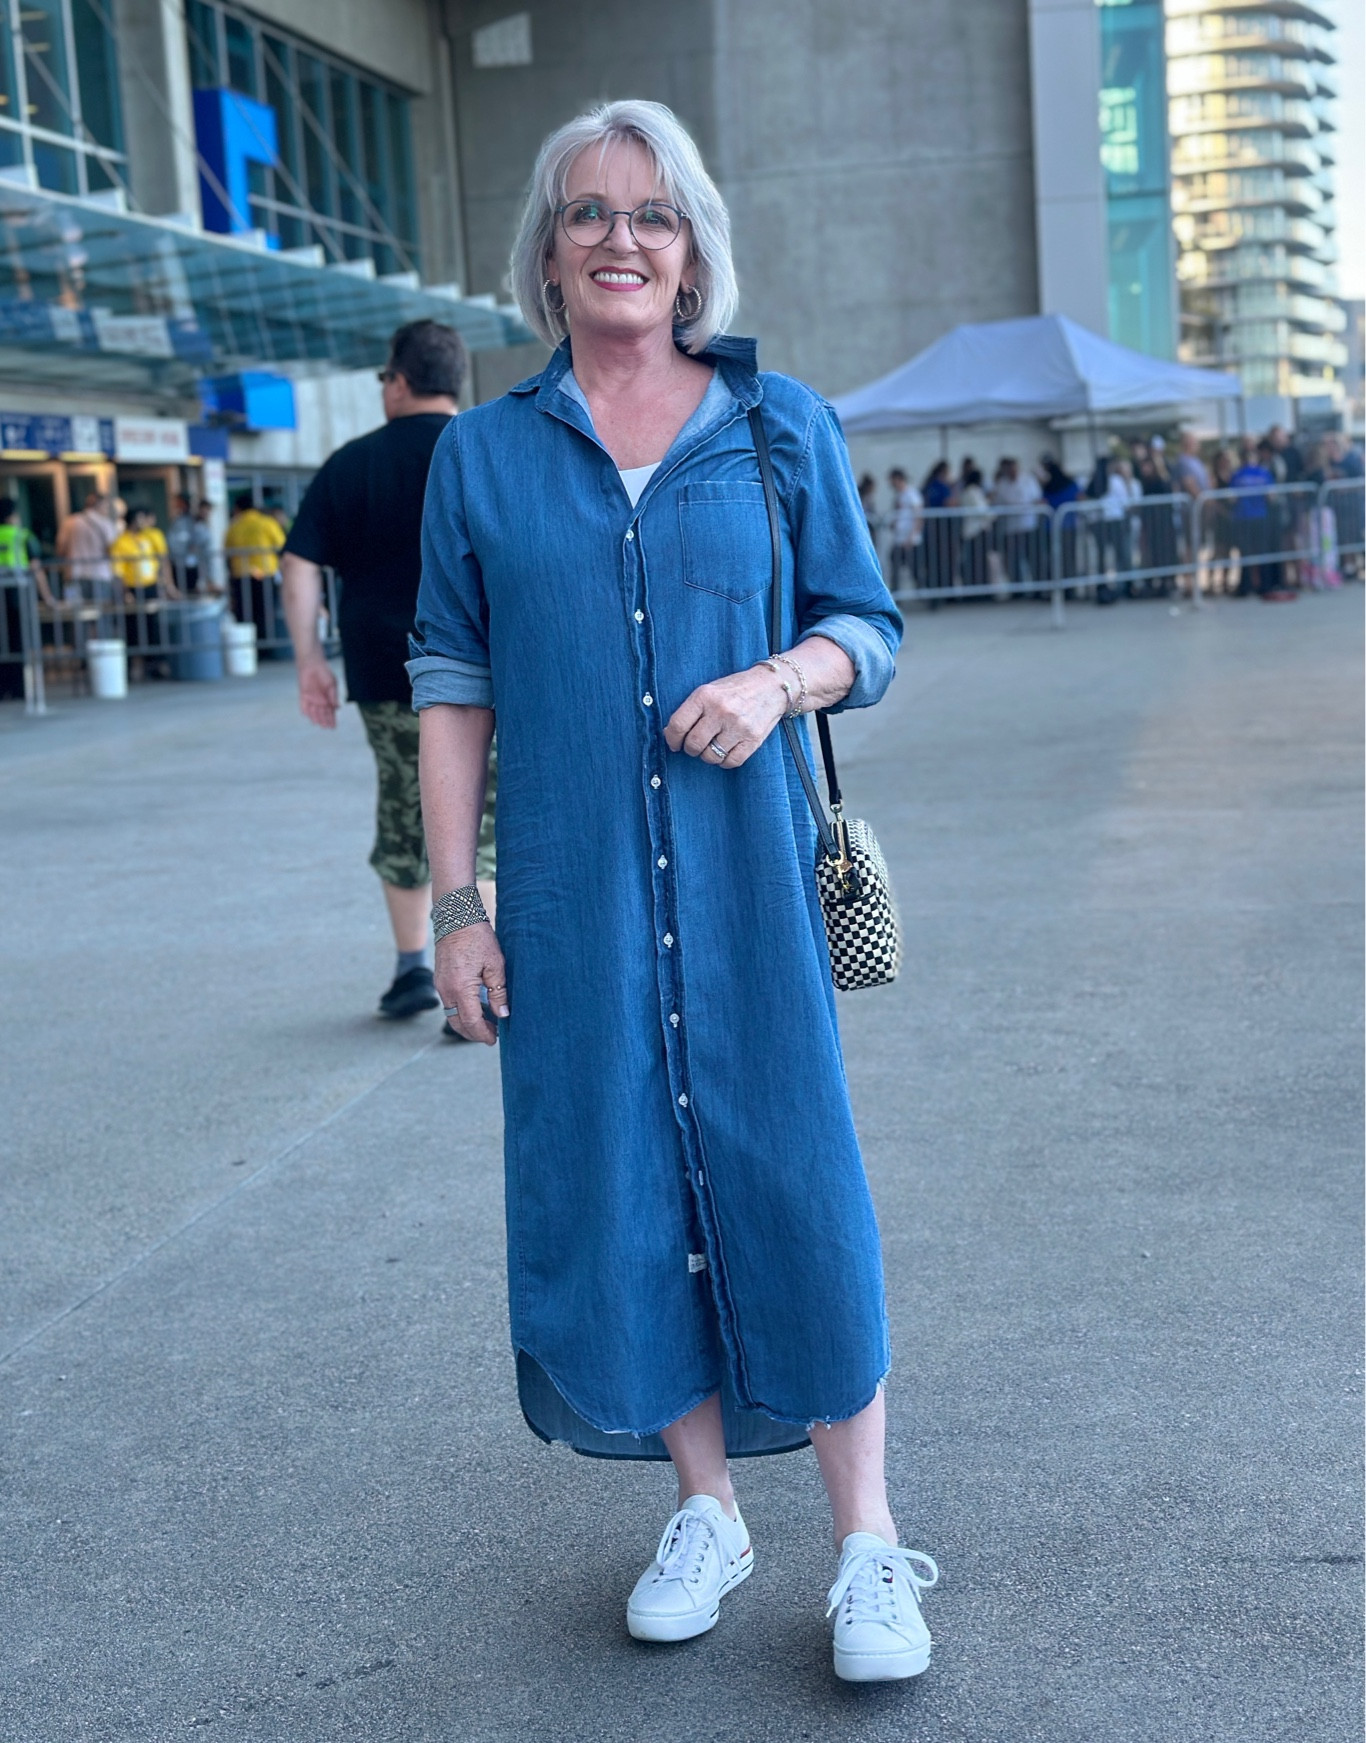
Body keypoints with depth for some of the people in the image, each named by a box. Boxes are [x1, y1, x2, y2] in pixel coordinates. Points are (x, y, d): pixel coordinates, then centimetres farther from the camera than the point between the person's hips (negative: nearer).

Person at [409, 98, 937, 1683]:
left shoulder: (781, 427, 6)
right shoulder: (484, 453, 6)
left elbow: (867, 629, 9)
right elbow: (453, 684, 6)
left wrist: (779, 680, -14)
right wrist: (453, 901, 0)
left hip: (747, 875, -1)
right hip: (569, 888, 1)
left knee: (791, 1183, -1)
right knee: (618, 1186, 6)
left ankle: (868, 1546, 12)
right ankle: (705, 1512, 25)